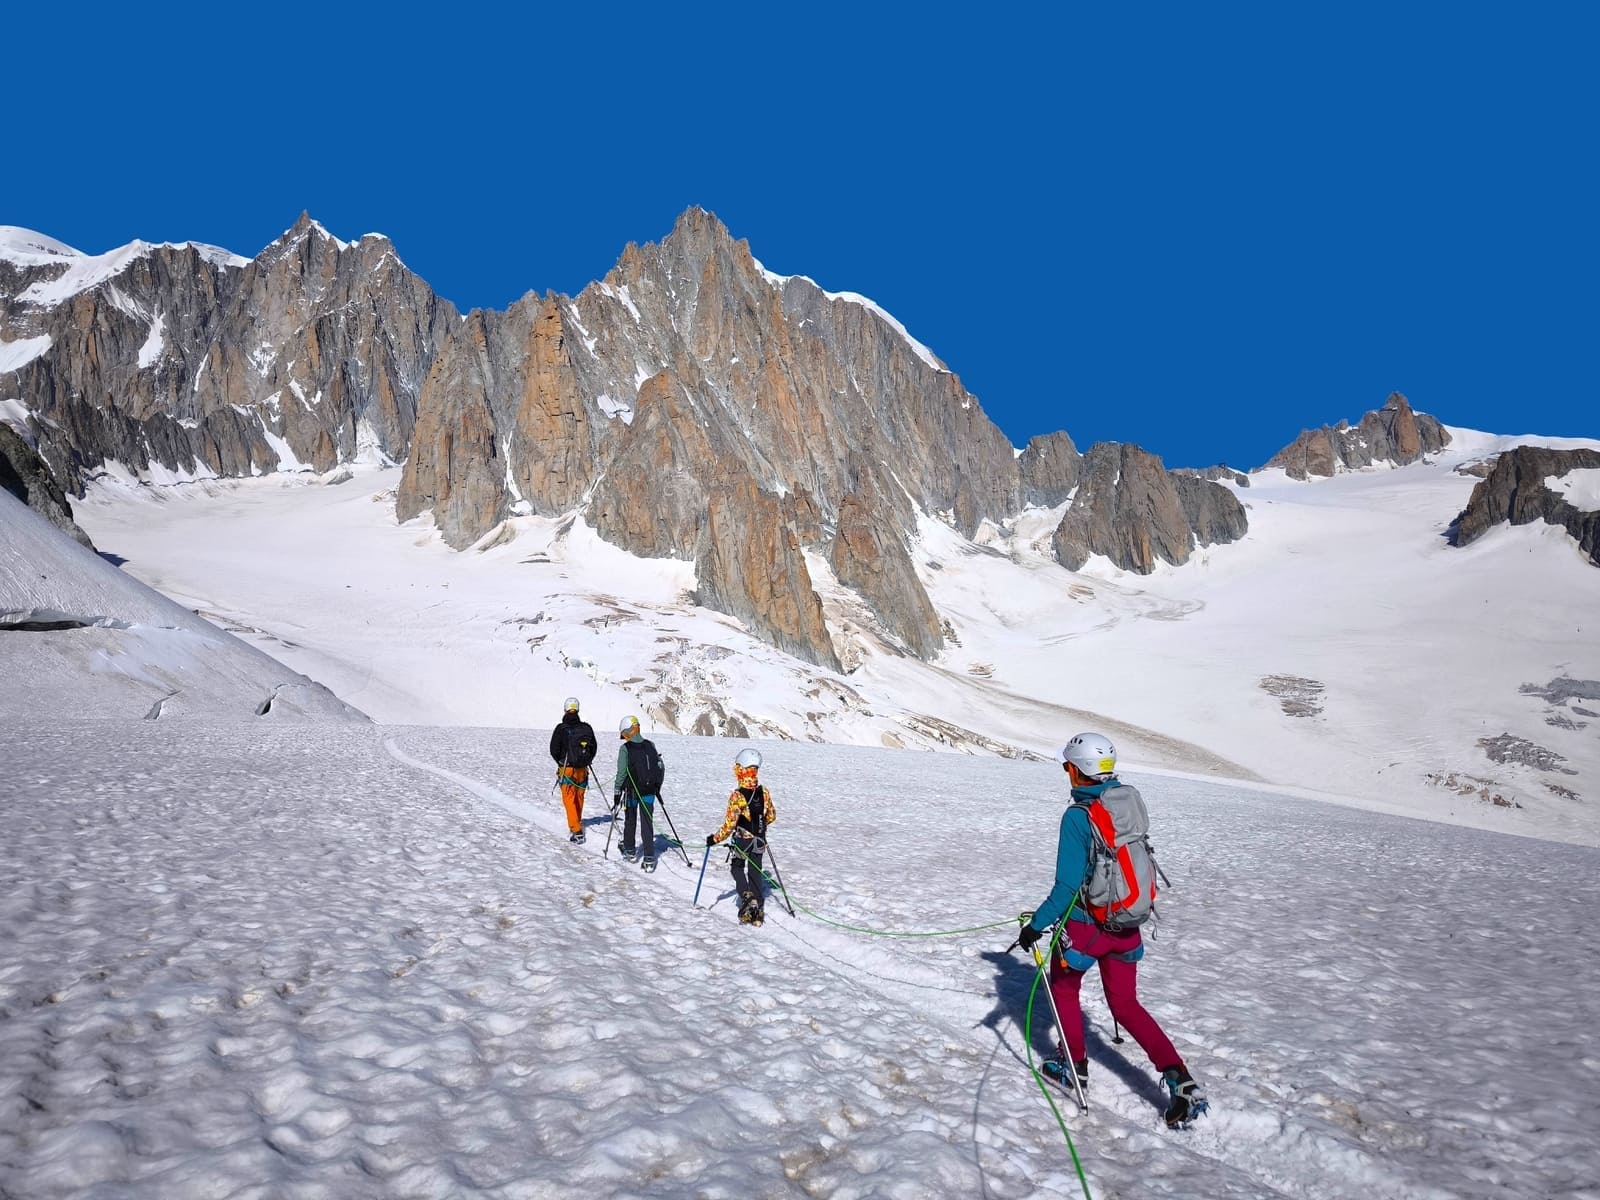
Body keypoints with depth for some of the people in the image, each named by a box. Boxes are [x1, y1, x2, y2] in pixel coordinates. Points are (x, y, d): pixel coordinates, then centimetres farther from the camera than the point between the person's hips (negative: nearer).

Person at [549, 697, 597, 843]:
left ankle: (576, 830, -9)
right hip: (583, 770, 4)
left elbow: (554, 750, -8)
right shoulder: (587, 727, -1)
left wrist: (561, 762, 9)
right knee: (579, 798, 19)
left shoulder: (561, 729, -13)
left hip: (567, 769, -4)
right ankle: (577, 823, 35)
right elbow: (594, 748, 7)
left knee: (569, 799, -1)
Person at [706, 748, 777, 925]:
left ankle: (747, 896, -3)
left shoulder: (737, 796, -22)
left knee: (737, 868, 18)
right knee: (755, 871, 16)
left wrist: (715, 839, -9)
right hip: (759, 840, 4)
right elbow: (771, 816, 5)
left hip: (743, 841, -4)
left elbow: (730, 824, -21)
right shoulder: (764, 793, -7)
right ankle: (758, 909, 17)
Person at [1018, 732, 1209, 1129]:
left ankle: (1074, 1064, 31)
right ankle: (1179, 1078, 7)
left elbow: (1067, 886, -23)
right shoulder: (1130, 801, -2)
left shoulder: (1077, 816, -22)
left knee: (1063, 986, 21)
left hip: (1087, 925, -6)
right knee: (1125, 1004, 17)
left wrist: (1036, 925, -14)